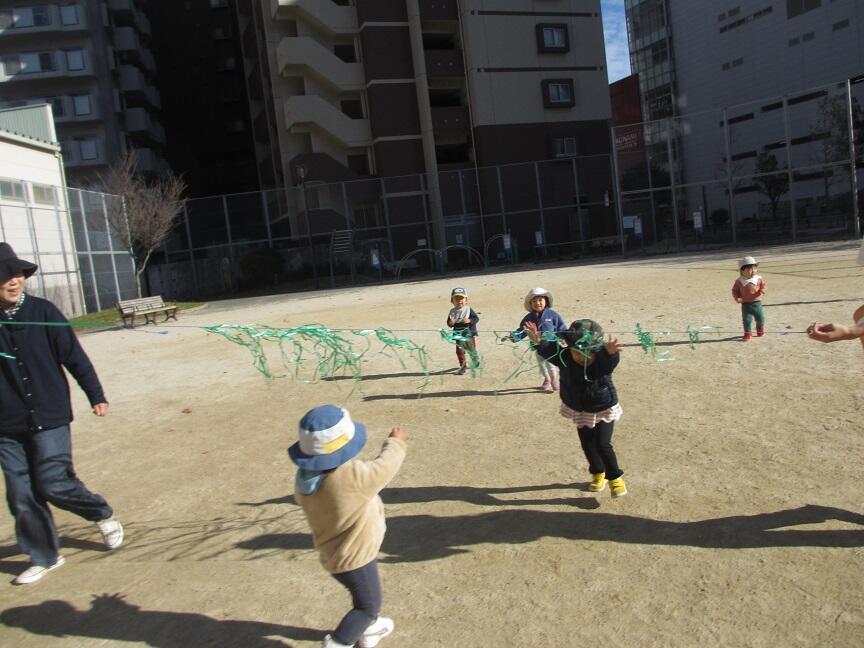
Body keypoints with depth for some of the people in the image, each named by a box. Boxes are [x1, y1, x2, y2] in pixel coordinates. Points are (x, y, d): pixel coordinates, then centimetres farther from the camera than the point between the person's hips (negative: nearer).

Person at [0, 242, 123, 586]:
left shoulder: (43, 312, -6)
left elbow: (74, 356, -3)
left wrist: (95, 395, -2)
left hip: (49, 417, -3)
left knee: (54, 483, -7)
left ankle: (104, 515, 22)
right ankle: (43, 556, 26)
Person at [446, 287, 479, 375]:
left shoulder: (468, 309, -6)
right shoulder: (452, 311, 1)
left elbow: (476, 318, -8)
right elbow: (449, 323, 5)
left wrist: (469, 320, -25)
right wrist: (450, 323, -18)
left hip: (469, 333, -2)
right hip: (458, 334, 2)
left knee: (472, 350, 9)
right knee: (459, 351, 2)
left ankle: (475, 360, 36)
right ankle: (463, 366, 14)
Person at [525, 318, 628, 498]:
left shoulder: (603, 360, -30)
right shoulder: (565, 357, -22)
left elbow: (609, 358, -52)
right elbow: (549, 350, -34)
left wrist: (610, 351, -77)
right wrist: (538, 341, -57)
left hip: (604, 408, -3)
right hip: (580, 410, 4)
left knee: (602, 444, -9)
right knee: (587, 445, 13)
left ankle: (615, 477, 16)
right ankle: (598, 473, 39)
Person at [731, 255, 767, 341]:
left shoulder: (758, 279, -1)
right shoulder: (739, 281, -5)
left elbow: (763, 286, 5)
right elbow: (735, 290, 1)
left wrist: (762, 291, -18)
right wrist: (737, 298, -14)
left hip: (757, 303, 2)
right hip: (746, 304, -2)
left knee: (760, 318, 10)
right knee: (747, 319, -1)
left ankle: (760, 329, 39)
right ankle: (748, 334, 12)